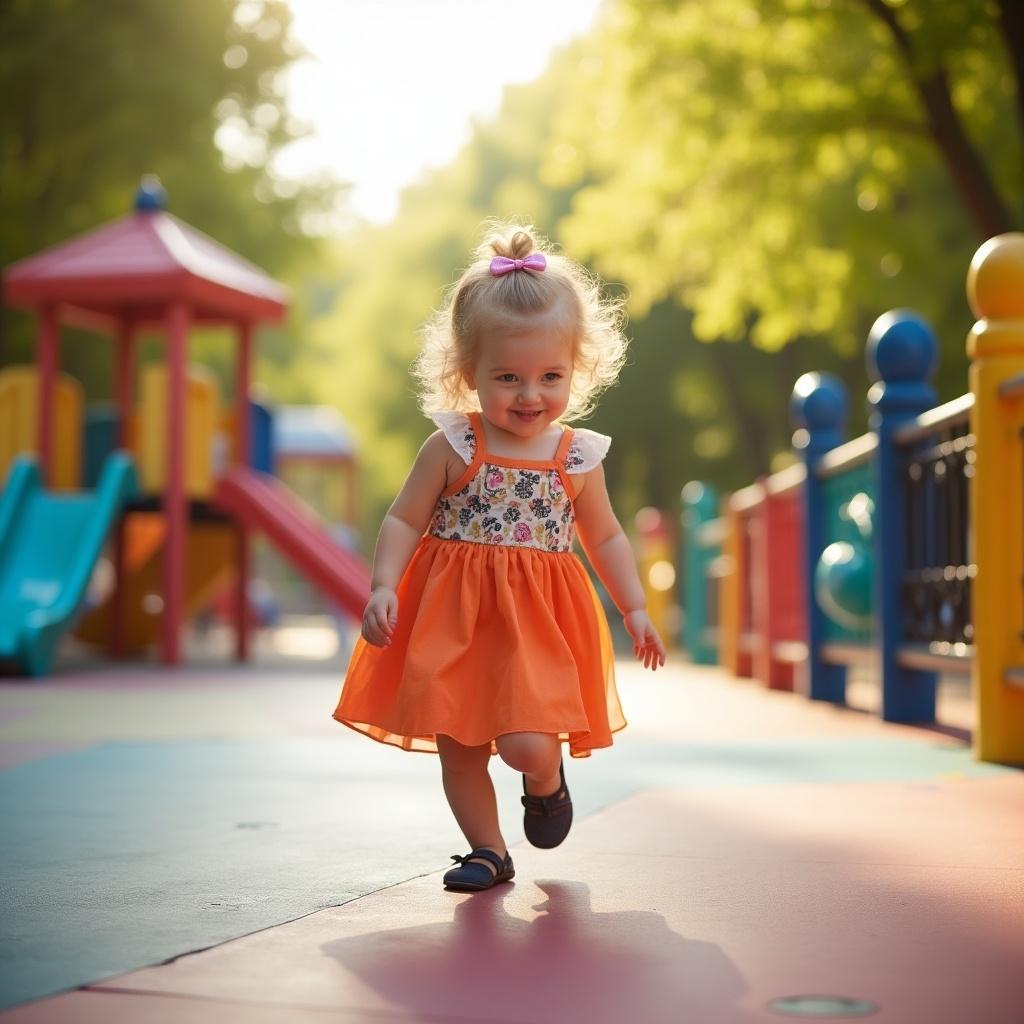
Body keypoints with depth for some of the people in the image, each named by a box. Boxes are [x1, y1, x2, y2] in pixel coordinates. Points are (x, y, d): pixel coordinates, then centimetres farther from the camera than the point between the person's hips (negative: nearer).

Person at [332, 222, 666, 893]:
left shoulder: (577, 457, 0)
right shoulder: (452, 447, -5)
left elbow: (606, 537, 12)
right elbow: (404, 521, -2)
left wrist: (636, 609, 8)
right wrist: (384, 587, -16)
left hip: (537, 619, 0)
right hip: (451, 616, 1)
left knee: (526, 745, -14)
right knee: (457, 749, 7)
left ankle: (548, 780, 22)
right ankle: (488, 851, 27)